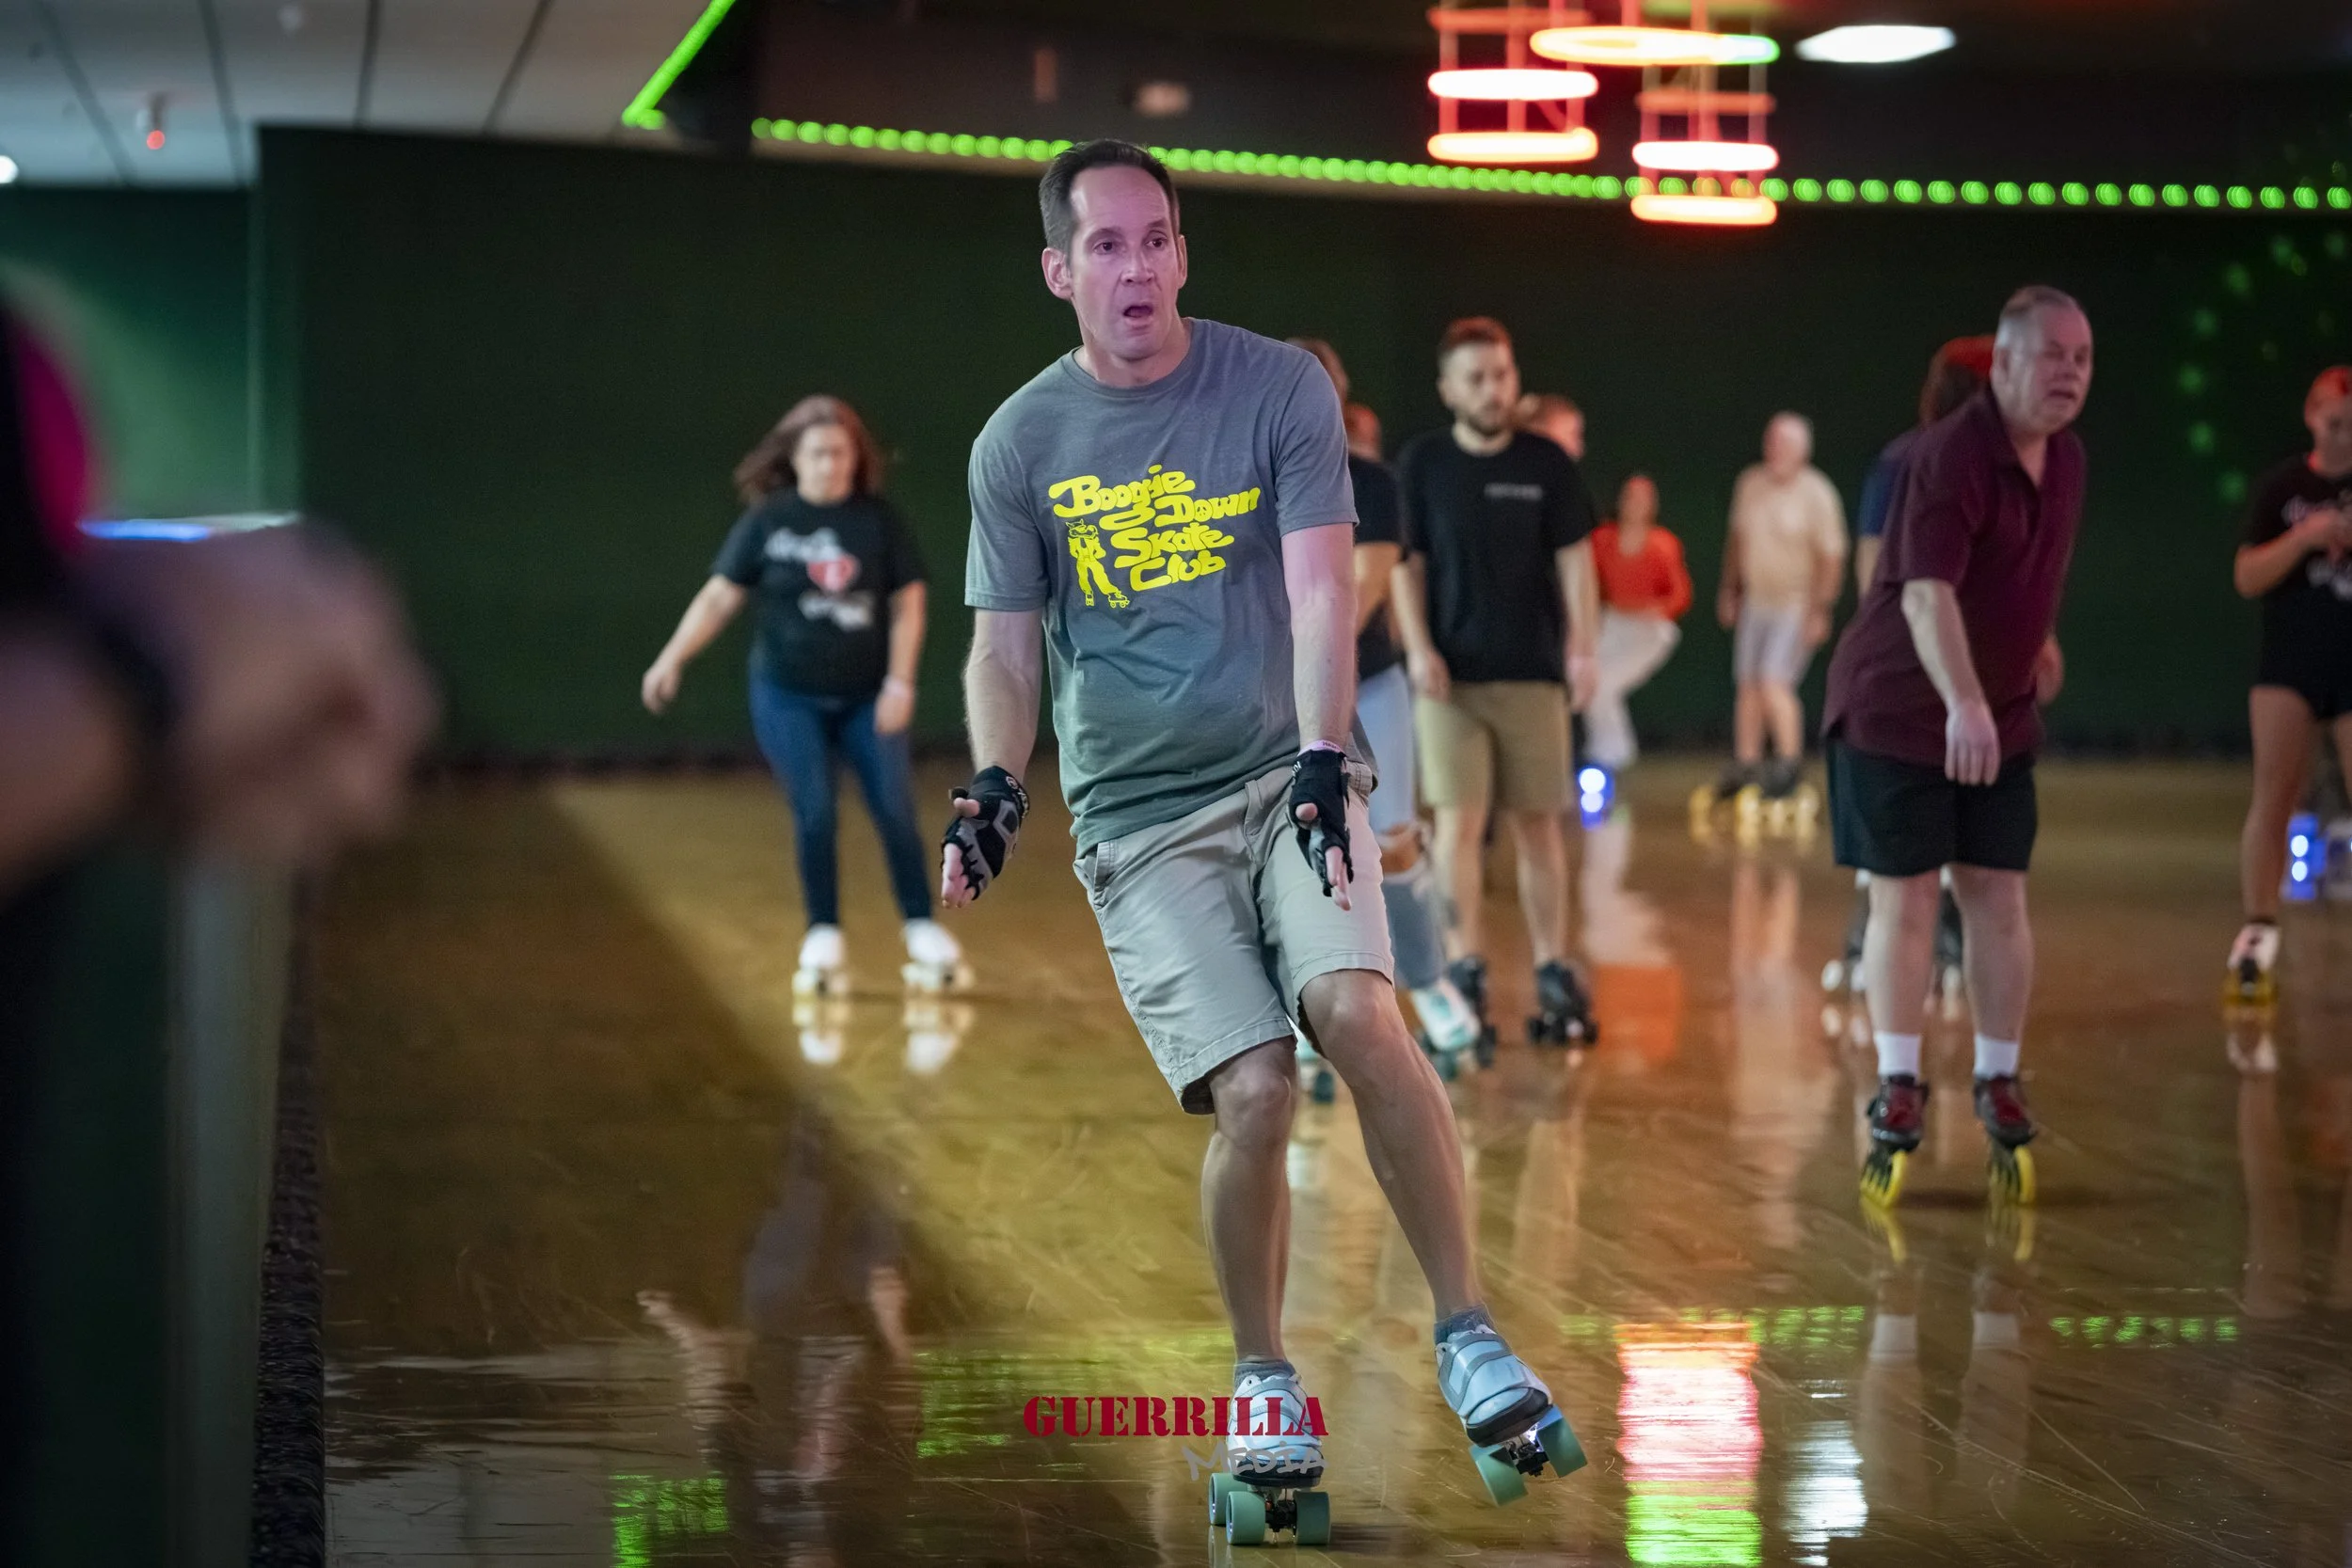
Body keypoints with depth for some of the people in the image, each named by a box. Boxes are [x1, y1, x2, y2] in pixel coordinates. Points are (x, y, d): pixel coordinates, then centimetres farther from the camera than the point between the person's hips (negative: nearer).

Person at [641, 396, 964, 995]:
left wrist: (900, 683, -6)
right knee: (814, 817, -3)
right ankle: (823, 943, 8)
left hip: (867, 697, 1)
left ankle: (924, 935, 8)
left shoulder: (880, 520, -2)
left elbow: (908, 603, 0)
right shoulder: (767, 522, -4)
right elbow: (720, 596, -3)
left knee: (897, 813, -1)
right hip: (789, 697, -1)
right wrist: (673, 657, -13)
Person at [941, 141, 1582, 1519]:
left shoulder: (1282, 388, 1)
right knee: (1253, 1092, -14)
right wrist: (996, 783, -8)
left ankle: (1468, 1336, -12)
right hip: (1137, 817, 0)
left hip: (1290, 774, 0)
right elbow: (1005, 645, 10)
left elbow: (1322, 590, -7)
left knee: (1358, 1012, -25)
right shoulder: (1020, 445, 4)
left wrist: (1323, 758, -21)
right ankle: (1266, 1386, 8)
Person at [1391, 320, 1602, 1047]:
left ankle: (1553, 972, 12)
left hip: (1532, 672, 1)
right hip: (1450, 673, -1)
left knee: (1537, 822, 4)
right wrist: (1418, 648, -8)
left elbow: (1574, 560, 4)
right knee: (1459, 819, -7)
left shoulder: (1547, 463, 3)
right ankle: (1465, 972, -1)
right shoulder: (1424, 463, 2)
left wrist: (1581, 648, -6)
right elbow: (1407, 563, 2)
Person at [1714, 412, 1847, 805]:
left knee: (1774, 682, -14)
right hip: (1756, 601, 6)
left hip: (1796, 607, -6)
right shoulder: (1750, 484, 5)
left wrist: (1820, 609, -15)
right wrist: (1730, 590, 17)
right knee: (1748, 685, 7)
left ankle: (1789, 761, 0)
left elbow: (1831, 556, -12)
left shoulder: (1816, 493, -12)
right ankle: (1745, 765, 17)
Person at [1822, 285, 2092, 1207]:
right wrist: (1963, 704, -44)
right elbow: (1927, 592, -33)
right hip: (1897, 710, -6)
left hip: (2001, 718, 6)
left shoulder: (2066, 459, 4)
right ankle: (1898, 1091, 7)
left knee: (1998, 900, 5)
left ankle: (1999, 1085, 15)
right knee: (1904, 898, -2)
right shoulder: (1952, 457, -22)